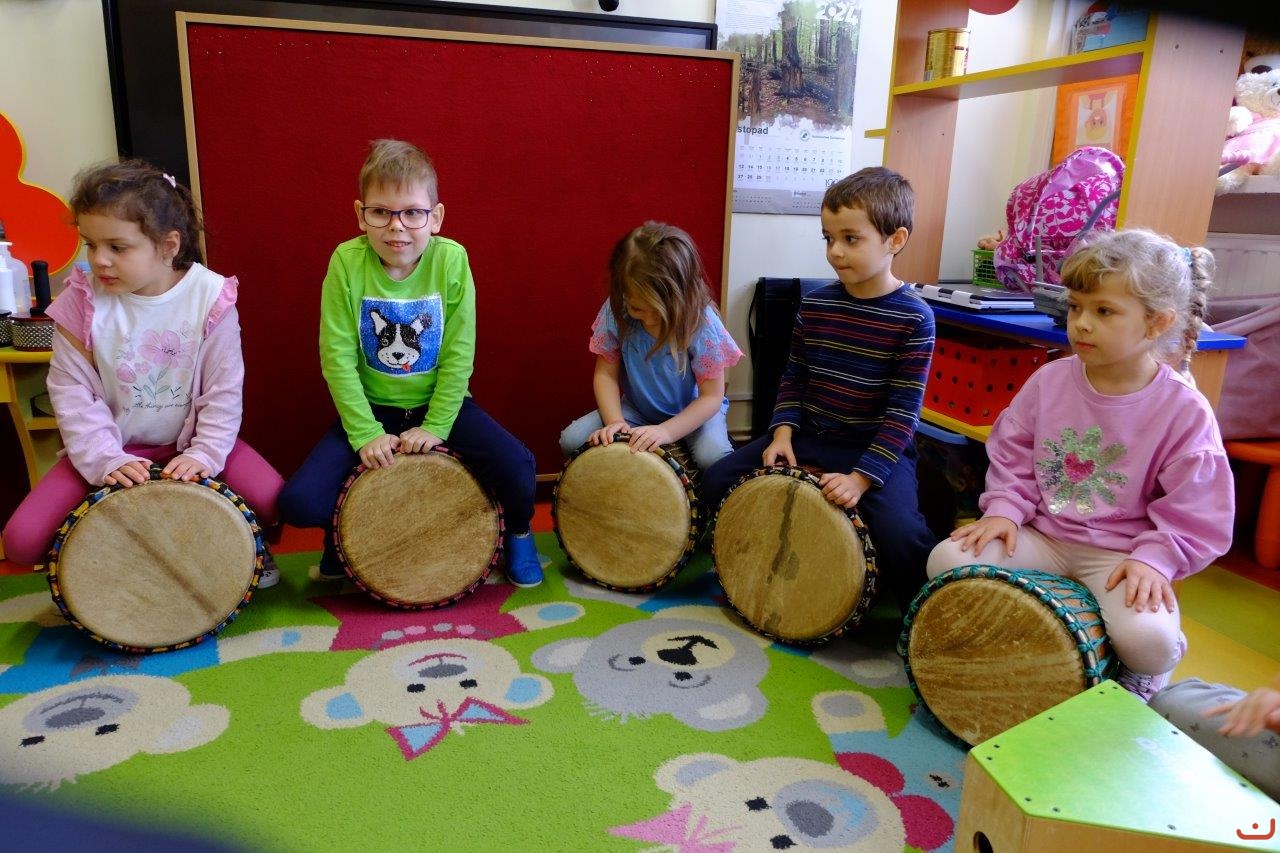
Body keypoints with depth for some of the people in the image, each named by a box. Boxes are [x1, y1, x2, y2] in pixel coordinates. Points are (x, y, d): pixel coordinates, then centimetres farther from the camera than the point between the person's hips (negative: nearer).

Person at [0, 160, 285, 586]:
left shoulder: (209, 296, -13)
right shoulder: (83, 300, -11)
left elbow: (224, 390, -10)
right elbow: (72, 394, -8)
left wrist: (205, 454, -19)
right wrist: (104, 460, -19)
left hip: (190, 442, -1)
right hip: (110, 447, 1)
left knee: (272, 501, -24)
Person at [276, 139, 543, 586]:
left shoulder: (451, 259, -13)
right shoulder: (347, 261, -13)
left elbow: (459, 353, -12)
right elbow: (338, 357, -12)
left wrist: (436, 426, -16)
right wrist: (364, 433, -17)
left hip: (439, 403, 0)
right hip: (371, 409, 1)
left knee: (516, 466, -23)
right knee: (299, 501, -16)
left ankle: (517, 533, 13)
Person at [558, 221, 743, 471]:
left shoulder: (702, 323, -25)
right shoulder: (615, 312, -18)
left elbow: (712, 397, -20)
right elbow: (606, 374, -7)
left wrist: (666, 431, -33)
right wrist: (614, 421, -25)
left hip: (693, 412, -3)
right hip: (637, 410, 3)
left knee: (714, 458, -33)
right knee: (571, 440, -17)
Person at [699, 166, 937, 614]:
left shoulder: (913, 318, -12)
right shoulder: (815, 305, 1)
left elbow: (903, 411, -14)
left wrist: (861, 476, -23)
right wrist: (783, 431, -6)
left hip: (878, 447, -5)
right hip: (809, 437, 5)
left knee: (899, 533, -31)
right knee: (716, 481, -6)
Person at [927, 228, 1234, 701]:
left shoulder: (1184, 410, -10)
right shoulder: (1049, 381, -2)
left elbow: (1195, 511, -7)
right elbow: (1012, 454, 7)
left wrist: (1154, 559, -20)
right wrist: (1005, 508, -8)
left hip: (1121, 553, -2)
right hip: (1041, 537, 3)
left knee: (1148, 638, -30)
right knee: (947, 559, -19)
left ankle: (1137, 678, 12)